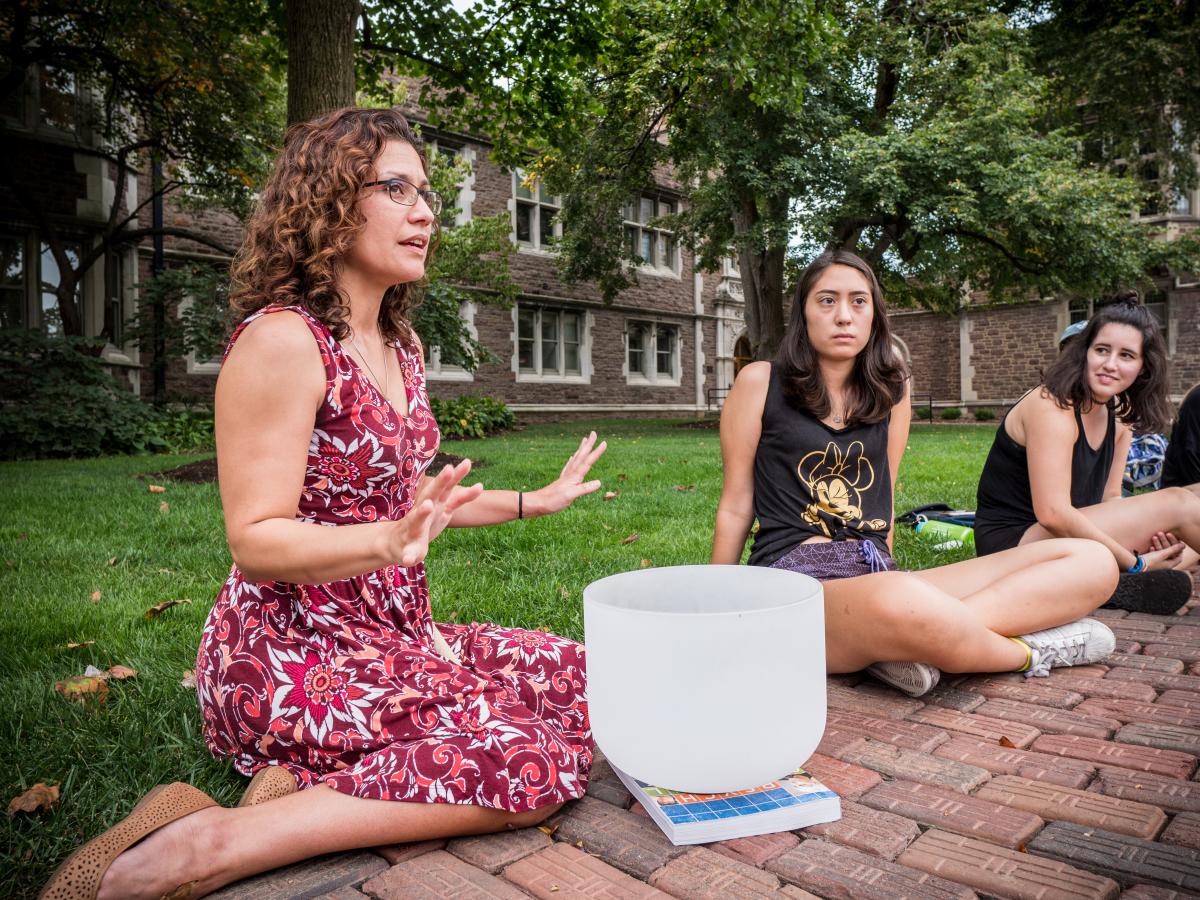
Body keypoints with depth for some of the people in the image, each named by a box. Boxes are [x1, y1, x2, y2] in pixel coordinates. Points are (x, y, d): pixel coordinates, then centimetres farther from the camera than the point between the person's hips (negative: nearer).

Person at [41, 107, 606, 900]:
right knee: (535, 762, -19)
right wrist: (387, 543, -35)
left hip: (395, 634, 9)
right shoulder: (282, 340, -16)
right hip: (297, 659, -9)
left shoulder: (402, 345, 11)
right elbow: (257, 540, -18)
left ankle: (322, 786, -1)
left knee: (580, 679, 7)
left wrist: (530, 502, 22)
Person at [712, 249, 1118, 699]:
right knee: (900, 600, -41)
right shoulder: (760, 381, 2)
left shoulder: (891, 390, 13)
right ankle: (1026, 651, -9)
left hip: (878, 577, 6)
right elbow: (736, 506, 5)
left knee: (1092, 563, -7)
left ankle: (917, 638, -22)